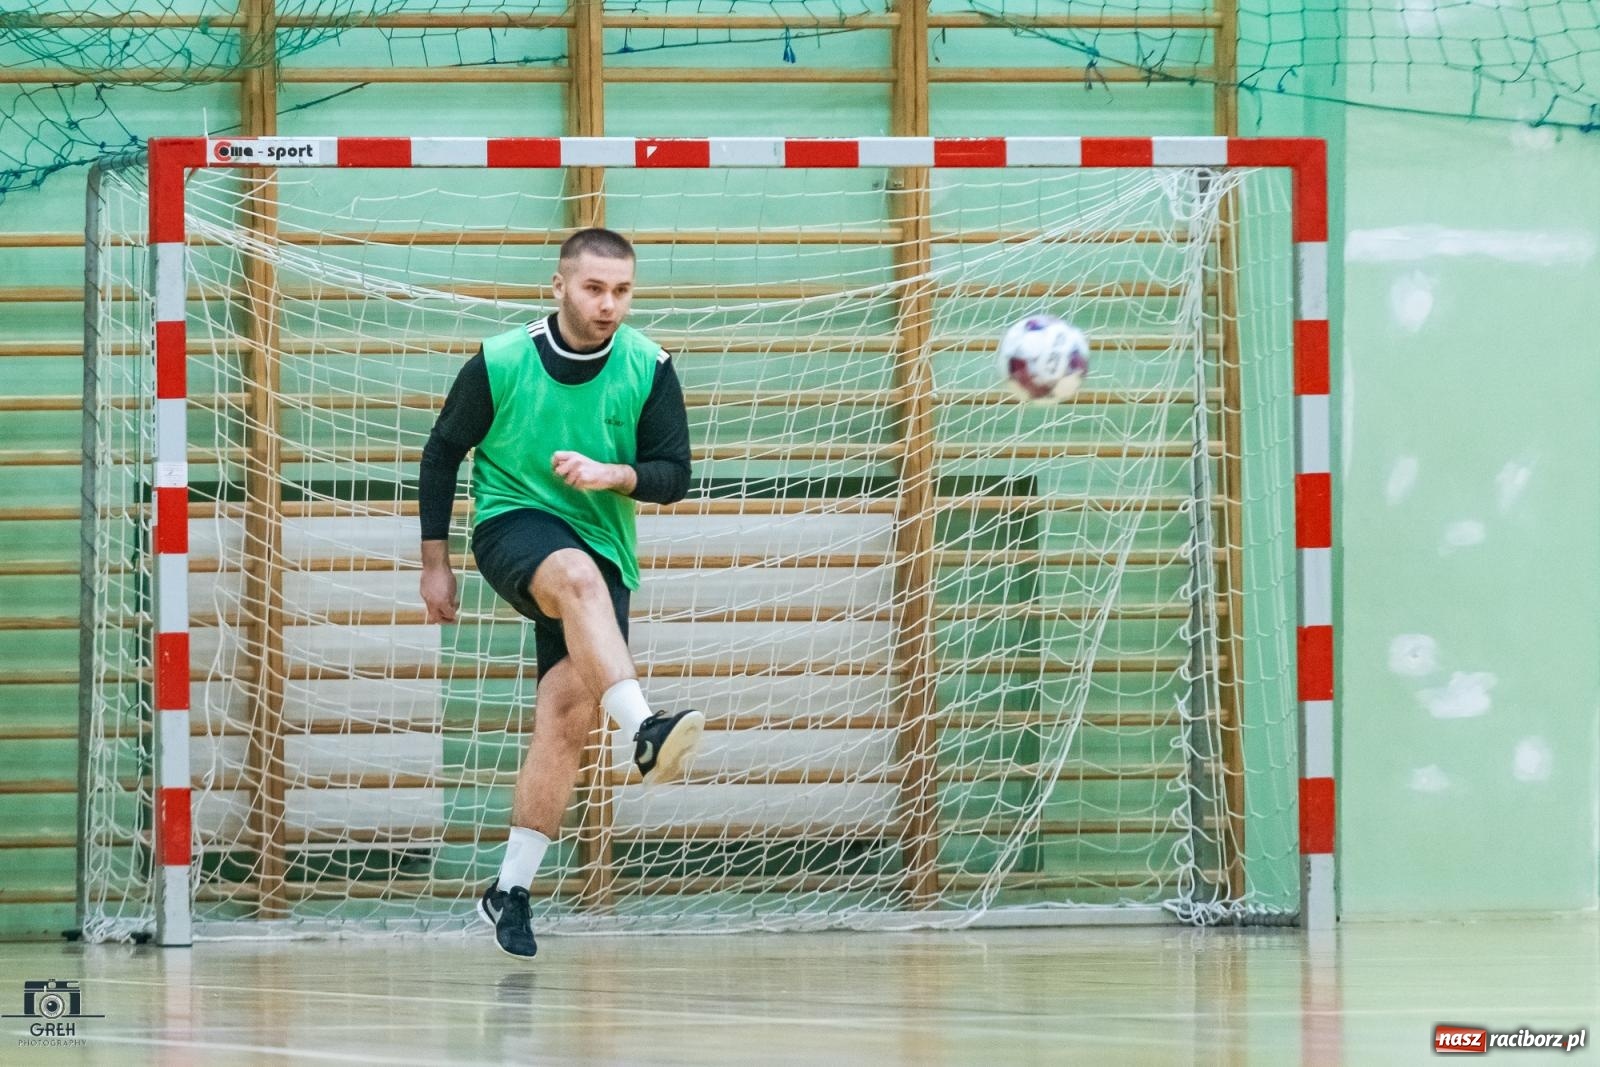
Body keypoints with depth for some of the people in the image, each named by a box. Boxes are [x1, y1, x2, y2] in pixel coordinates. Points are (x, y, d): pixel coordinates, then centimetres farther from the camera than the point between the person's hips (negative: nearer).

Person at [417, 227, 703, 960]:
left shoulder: (648, 369, -3)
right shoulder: (500, 363, -7)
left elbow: (674, 475, -1)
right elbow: (442, 453, 5)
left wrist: (614, 474, -22)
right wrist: (435, 563, 6)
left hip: (602, 548, 3)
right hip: (512, 526, -3)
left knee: (569, 716, -9)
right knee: (578, 577, -38)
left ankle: (511, 888, 1)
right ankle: (645, 730, -57)